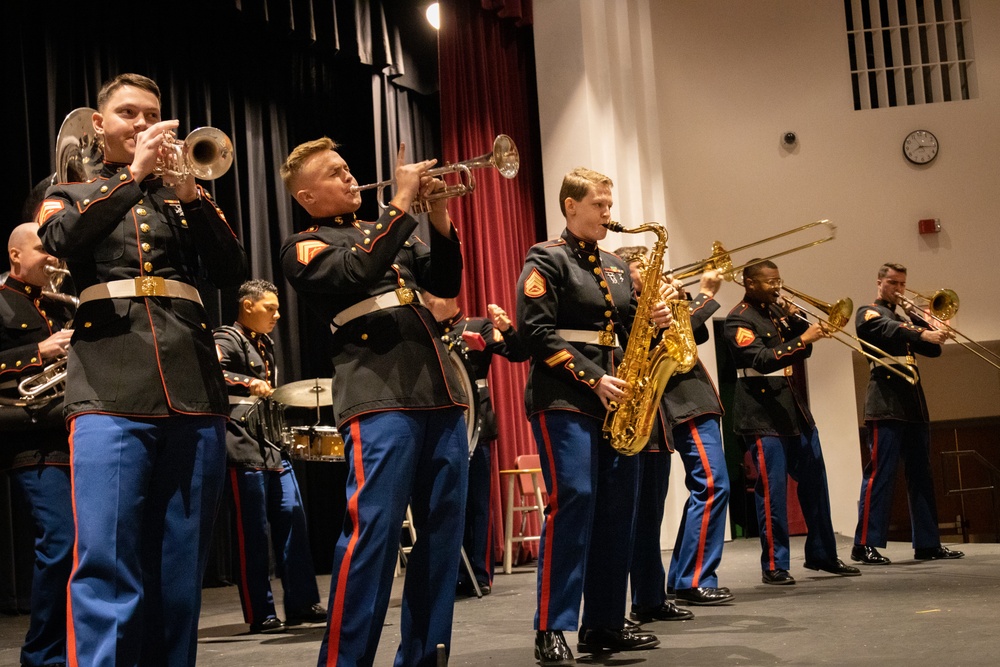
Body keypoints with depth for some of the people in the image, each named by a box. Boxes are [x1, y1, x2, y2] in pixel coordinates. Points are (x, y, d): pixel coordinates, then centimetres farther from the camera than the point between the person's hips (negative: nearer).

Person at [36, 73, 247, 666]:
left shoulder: (182, 197, 23)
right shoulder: (70, 195, 18)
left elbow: (233, 273, 7)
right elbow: (61, 240, -7)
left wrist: (189, 193, -4)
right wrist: (133, 174, -11)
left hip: (194, 391, 3)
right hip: (111, 393, -3)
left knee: (181, 568, 3)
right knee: (107, 565, -12)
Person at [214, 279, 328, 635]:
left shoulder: (265, 343, 19)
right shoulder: (228, 339, -7)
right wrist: (247, 383, -34)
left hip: (273, 443, 9)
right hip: (244, 445, -9)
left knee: (292, 519, 7)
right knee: (253, 530, -5)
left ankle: (302, 603, 13)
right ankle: (260, 614, 1)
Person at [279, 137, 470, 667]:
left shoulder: (388, 231, 25)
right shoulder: (304, 247, 5)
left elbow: (445, 283, 17)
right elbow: (357, 272, -15)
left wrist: (439, 219, 3)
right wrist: (402, 203, -12)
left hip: (440, 391, 7)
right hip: (379, 395, -7)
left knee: (443, 531, 7)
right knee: (372, 530, -14)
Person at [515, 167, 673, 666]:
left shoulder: (616, 267, 20)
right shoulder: (546, 260, -2)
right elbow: (538, 333, -12)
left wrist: (653, 322, -2)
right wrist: (593, 379, -17)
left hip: (615, 399, 7)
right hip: (564, 397, -7)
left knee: (618, 506, 4)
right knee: (572, 499, -16)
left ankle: (604, 625, 12)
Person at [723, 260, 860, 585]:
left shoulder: (777, 310, 15)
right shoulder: (739, 319, -10)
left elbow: (802, 350, 16)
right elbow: (762, 359, -22)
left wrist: (795, 319, 0)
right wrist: (802, 339, -27)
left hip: (796, 411, 8)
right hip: (763, 415, -8)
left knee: (815, 484, 11)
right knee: (772, 491, -6)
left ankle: (822, 554, 22)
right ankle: (774, 566, 1)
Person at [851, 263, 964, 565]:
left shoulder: (904, 317, 26)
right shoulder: (868, 313, 4)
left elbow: (933, 349, 17)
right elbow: (889, 330, -18)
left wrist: (923, 320, 1)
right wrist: (923, 333, -33)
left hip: (914, 404, 8)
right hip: (886, 402, -8)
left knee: (921, 475, 7)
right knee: (881, 472, -13)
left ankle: (927, 543, 11)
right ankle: (865, 544, -13)